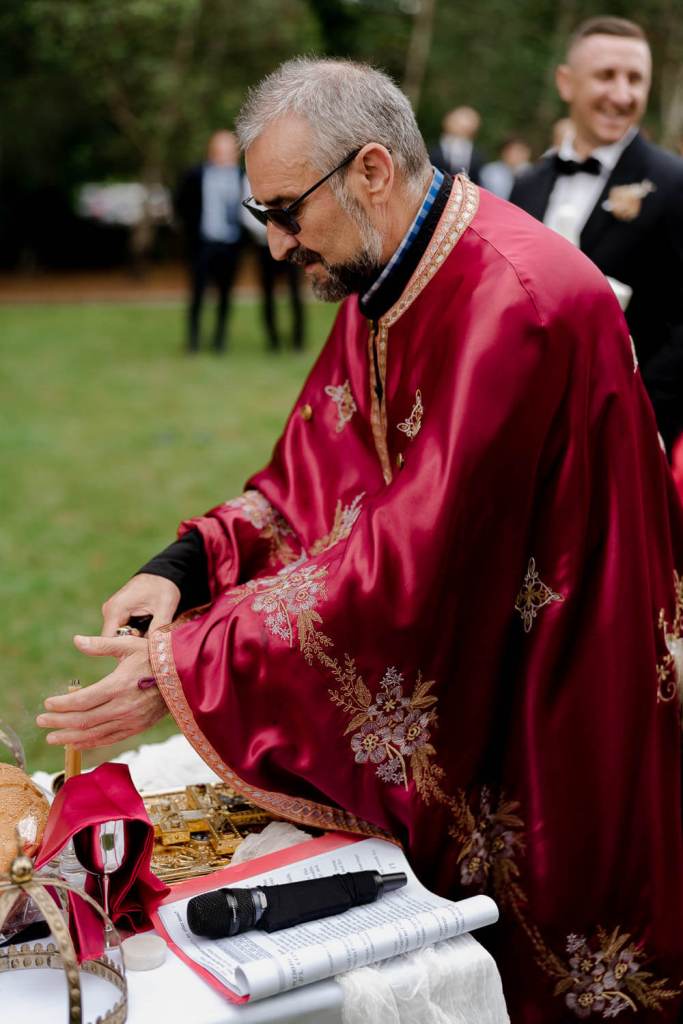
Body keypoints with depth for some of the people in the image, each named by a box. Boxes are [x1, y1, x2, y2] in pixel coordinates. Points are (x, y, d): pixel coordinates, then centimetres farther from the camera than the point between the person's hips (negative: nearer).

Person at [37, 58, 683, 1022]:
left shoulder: (516, 300, -28)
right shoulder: (384, 282, 3)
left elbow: (414, 555, -32)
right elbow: (317, 472, 6)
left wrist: (188, 668, -29)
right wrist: (187, 565, -11)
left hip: (551, 712, -8)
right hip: (441, 685, 8)